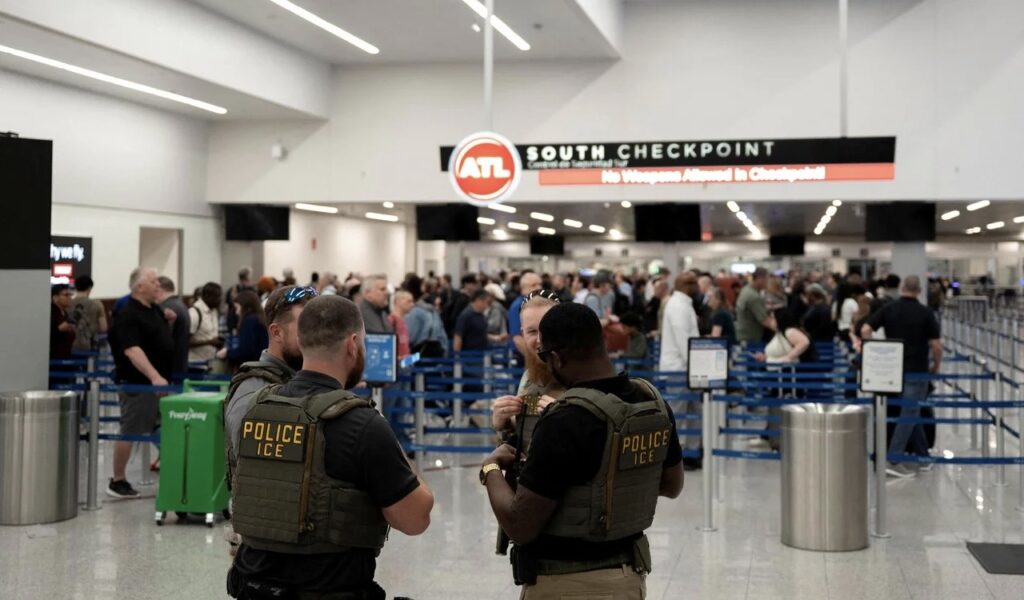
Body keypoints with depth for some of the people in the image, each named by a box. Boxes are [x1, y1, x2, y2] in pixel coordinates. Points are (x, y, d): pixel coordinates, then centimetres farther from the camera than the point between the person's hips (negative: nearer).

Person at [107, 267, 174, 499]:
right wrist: (154, 376, -37)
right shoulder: (128, 316, -17)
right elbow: (132, 350, -28)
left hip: (159, 382, 9)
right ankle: (117, 482, 9)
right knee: (130, 432, -1)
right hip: (137, 384, -9)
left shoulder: (156, 310, 11)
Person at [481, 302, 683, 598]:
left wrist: (491, 469, -6)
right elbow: (672, 485, 13)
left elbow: (520, 526, -22)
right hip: (630, 573, 7)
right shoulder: (654, 402, -3)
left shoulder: (566, 421, -25)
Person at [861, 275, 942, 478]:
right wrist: (936, 365, 7)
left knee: (912, 411, 18)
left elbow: (865, 330, -5)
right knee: (909, 414, -3)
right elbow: (936, 345, -9)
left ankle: (922, 455, 24)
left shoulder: (888, 309, 2)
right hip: (916, 370, -4)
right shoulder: (925, 313, -6)